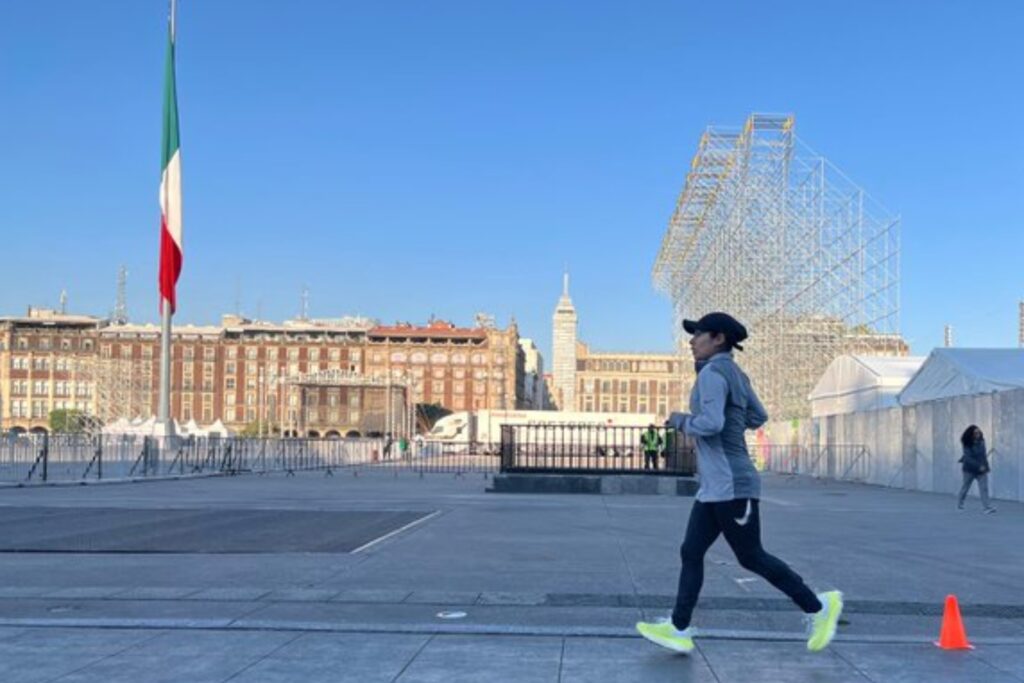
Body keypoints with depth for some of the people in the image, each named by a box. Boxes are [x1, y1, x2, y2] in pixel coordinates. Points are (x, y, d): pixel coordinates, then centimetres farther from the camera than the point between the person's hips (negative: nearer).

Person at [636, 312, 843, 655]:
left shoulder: (713, 373, -15)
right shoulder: (734, 374, 14)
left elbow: (711, 424, -26)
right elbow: (758, 418, 24)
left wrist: (681, 421, -9)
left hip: (732, 486, -10)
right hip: (716, 488, 10)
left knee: (751, 558, 0)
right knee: (691, 553, 7)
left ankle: (818, 607, 11)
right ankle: (679, 630, 9)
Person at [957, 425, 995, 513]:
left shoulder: (981, 441, -1)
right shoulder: (968, 444, -15)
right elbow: (968, 458, -23)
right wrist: (979, 466, -28)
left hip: (982, 469, 3)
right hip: (970, 469, -3)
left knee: (984, 488, -10)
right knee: (965, 487, 13)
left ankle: (987, 507, -16)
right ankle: (959, 503, 34)